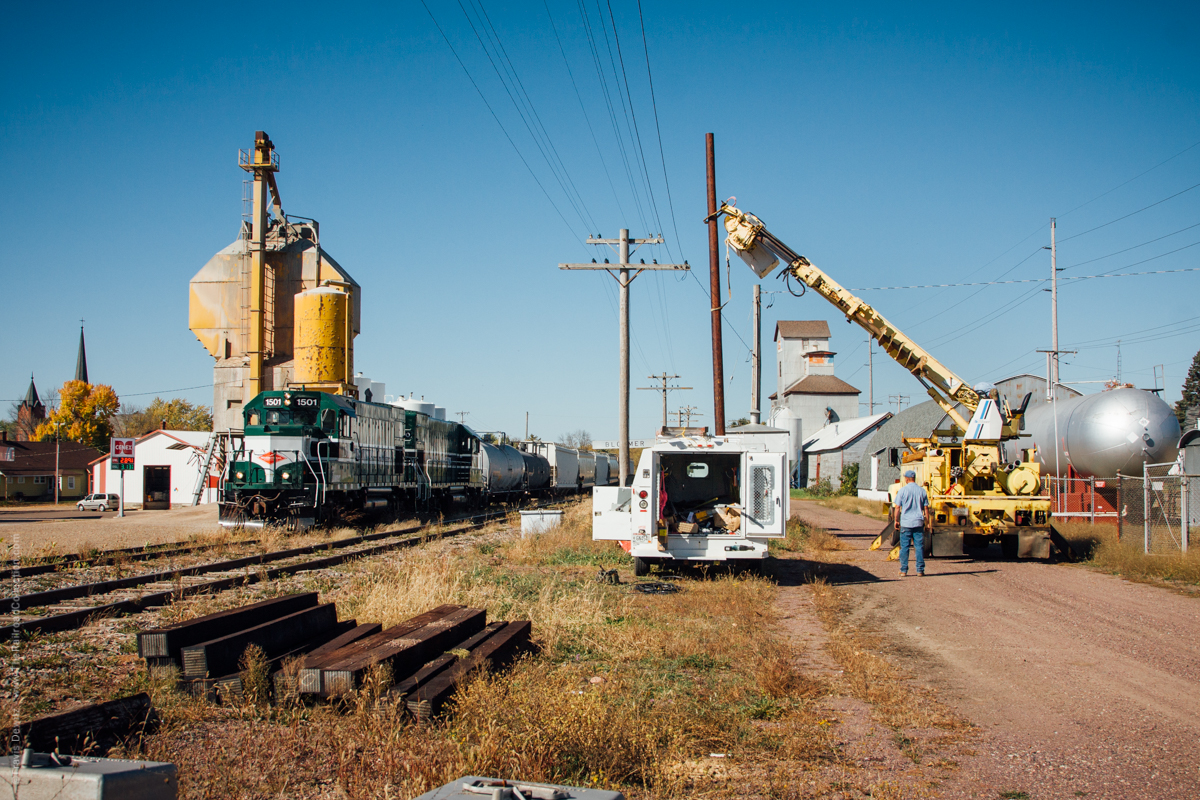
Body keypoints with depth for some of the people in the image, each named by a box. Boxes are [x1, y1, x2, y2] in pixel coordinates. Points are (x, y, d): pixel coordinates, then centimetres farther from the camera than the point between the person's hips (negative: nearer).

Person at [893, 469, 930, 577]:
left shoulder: (902, 490, -3)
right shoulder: (922, 491, 4)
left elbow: (897, 508, -3)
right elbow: (926, 508, 6)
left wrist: (896, 521, 7)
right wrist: (927, 522, 13)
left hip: (906, 524, -2)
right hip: (918, 523, 2)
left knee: (904, 547, 4)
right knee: (919, 547, 6)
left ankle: (903, 571, 5)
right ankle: (920, 570, 6)